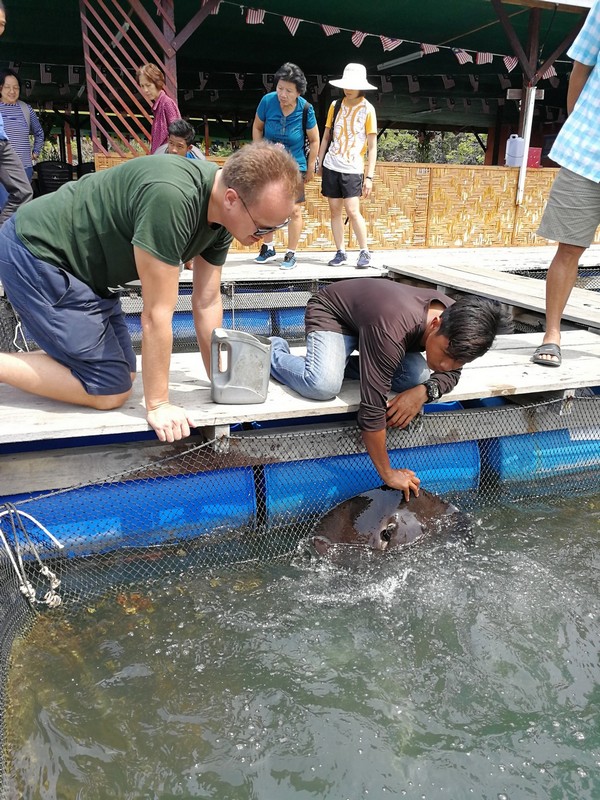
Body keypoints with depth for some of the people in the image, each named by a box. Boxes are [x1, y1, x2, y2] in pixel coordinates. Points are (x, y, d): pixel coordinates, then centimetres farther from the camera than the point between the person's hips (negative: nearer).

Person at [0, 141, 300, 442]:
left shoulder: (222, 213, -6)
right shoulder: (172, 198, -33)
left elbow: (206, 304, 2)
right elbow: (156, 315, -28)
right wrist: (158, 404, -18)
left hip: (83, 266, 9)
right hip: (35, 251, -9)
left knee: (124, 374, 9)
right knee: (109, 391, -10)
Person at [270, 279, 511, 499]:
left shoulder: (456, 319, -22)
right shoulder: (392, 333, -45)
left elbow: (451, 373, -5)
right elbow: (372, 410, -42)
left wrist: (425, 390, -29)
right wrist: (388, 474, -33)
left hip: (368, 311, 6)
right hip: (329, 311, -6)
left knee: (417, 376, -18)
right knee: (323, 385, -34)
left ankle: (345, 362, 7)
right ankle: (274, 352, 0)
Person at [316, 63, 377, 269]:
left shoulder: (367, 109, -2)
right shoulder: (335, 105, 8)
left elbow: (372, 146, -3)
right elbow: (326, 137, 14)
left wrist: (369, 176, -9)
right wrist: (319, 164, 10)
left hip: (352, 169, -4)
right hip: (331, 166, 4)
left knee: (352, 211, -12)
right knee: (334, 210, 3)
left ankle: (365, 252, 2)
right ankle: (340, 252, 12)